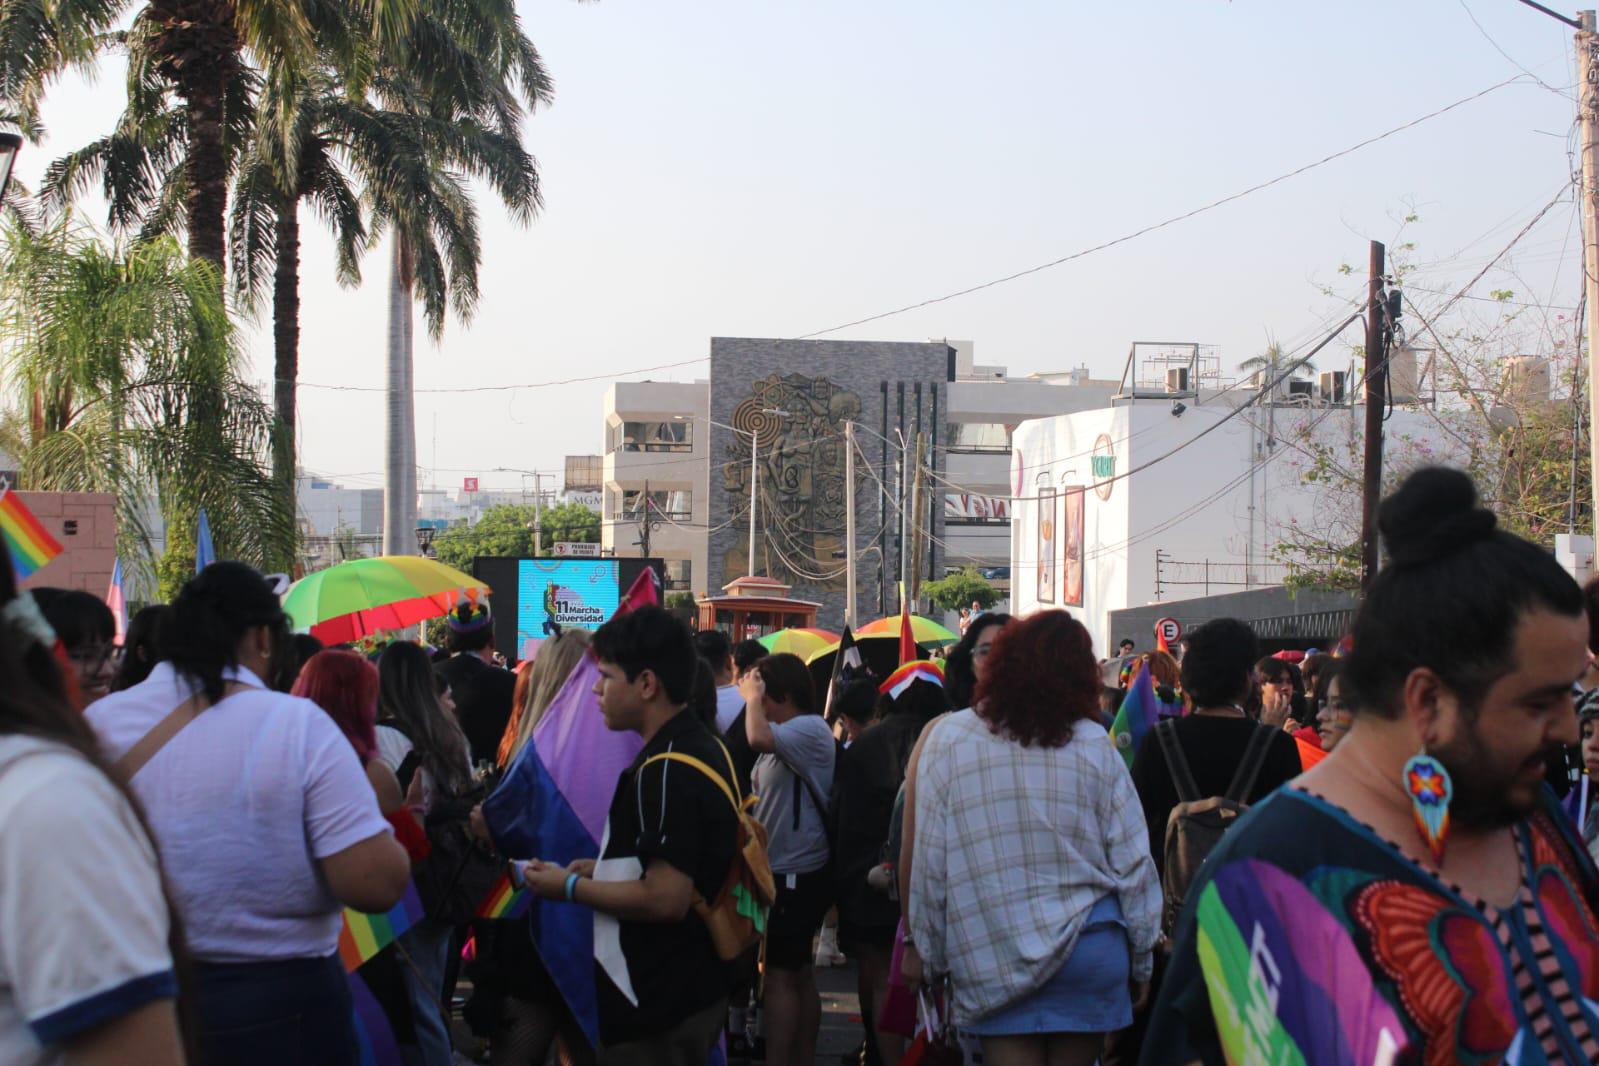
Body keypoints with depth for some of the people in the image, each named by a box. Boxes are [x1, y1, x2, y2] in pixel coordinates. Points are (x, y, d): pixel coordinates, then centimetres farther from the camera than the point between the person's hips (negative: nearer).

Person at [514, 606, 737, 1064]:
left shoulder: (666, 771, -22)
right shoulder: (703, 747, 10)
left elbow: (665, 898, -26)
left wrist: (570, 886, -14)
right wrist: (604, 868, 13)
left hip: (658, 1009, -10)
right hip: (694, 987, 10)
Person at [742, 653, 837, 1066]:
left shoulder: (810, 729, -17)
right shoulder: (786, 736, 16)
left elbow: (759, 738, -34)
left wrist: (751, 697, -18)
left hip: (796, 874, -11)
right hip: (785, 870, 11)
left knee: (781, 973, -9)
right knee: (799, 973, 16)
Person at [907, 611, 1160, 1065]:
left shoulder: (948, 739, -3)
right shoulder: (1094, 745, -1)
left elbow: (929, 860, -3)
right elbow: (1133, 861, 1)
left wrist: (927, 949, 7)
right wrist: (1141, 961, 11)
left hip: (991, 958, -1)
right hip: (1090, 951, 1)